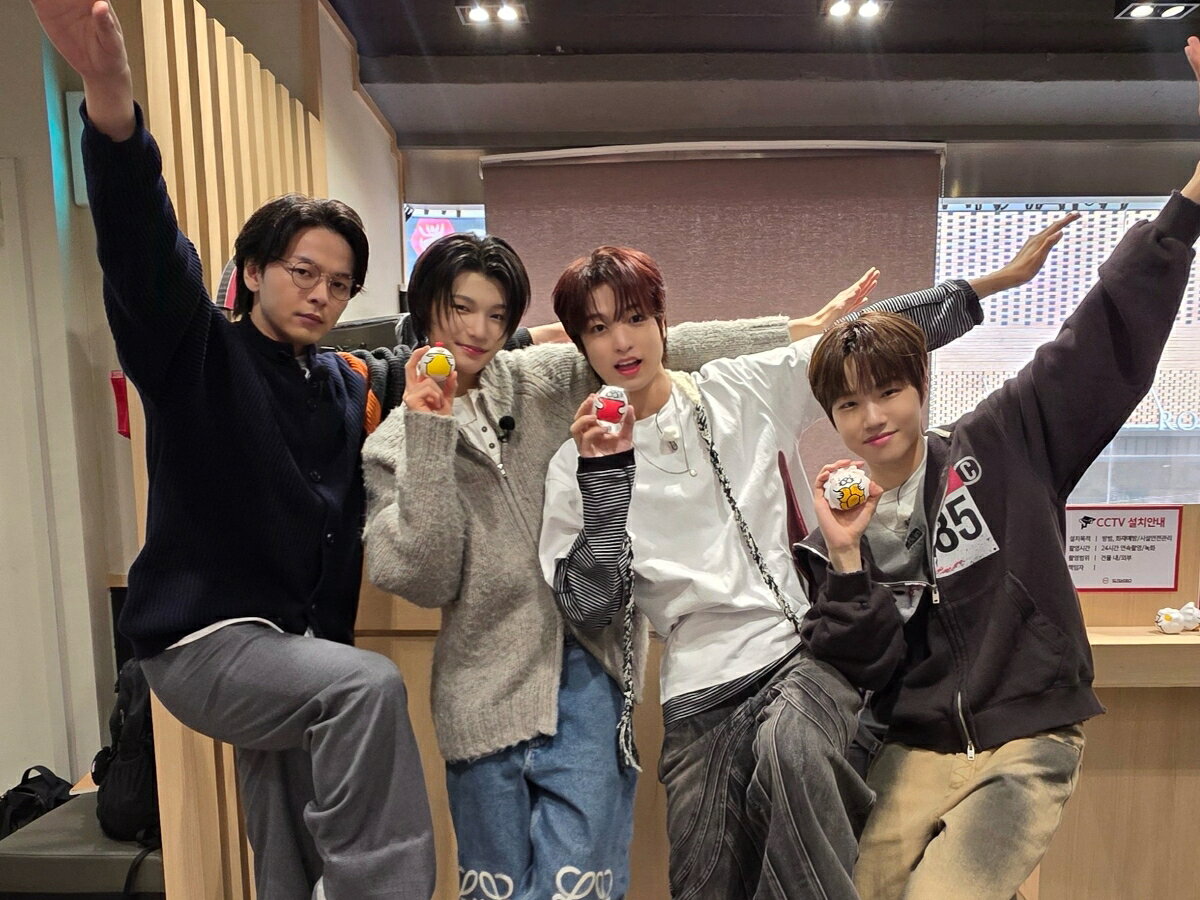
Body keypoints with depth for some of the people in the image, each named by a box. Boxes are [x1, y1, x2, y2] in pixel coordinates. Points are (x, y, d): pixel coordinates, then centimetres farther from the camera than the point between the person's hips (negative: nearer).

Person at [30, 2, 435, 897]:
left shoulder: (346, 385, 6)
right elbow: (146, 258, -28)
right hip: (203, 639, -5)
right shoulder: (197, 354, -10)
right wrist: (113, 108, -45)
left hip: (303, 641, 6)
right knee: (370, 685, -32)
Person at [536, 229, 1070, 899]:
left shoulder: (742, 388, 3)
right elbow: (592, 609, -6)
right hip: (701, 692, 1)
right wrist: (603, 471, -14)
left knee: (788, 748, -33)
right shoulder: (577, 463, 1)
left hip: (805, 648, -1)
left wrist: (1001, 276, 3)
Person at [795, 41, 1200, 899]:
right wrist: (844, 560, -23)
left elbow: (1115, 333, -12)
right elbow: (867, 668, -8)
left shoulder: (1004, 441, -6)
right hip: (914, 755, 3)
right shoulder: (831, 528, -3)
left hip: (1026, 747, -2)